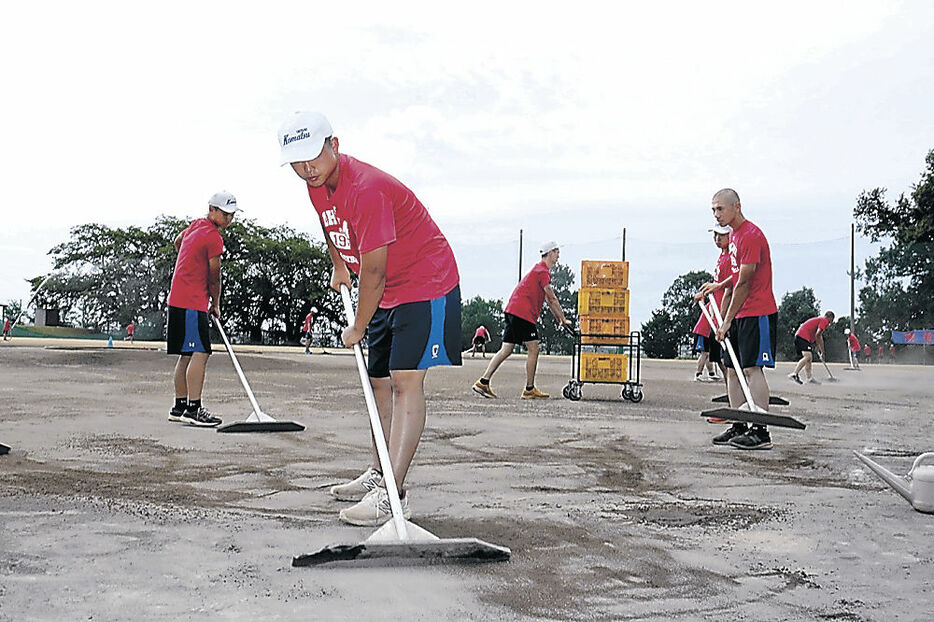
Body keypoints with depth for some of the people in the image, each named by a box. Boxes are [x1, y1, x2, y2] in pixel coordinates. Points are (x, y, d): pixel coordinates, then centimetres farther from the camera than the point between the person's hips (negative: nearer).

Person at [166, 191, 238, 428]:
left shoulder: (196, 225, 14)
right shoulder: (213, 238, -14)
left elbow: (178, 243, 35)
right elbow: (214, 277, -5)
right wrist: (216, 305, 8)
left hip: (178, 299, 10)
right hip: (192, 303, -10)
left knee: (187, 355, 13)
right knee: (200, 353, -14)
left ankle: (180, 407, 18)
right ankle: (193, 409, -18)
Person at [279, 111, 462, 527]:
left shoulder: (366, 188, -28)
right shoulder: (317, 184, 1)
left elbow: (374, 271, -25)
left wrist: (358, 329, -15)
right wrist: (338, 265, 20)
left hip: (426, 285, -10)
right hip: (387, 294, 10)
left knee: (405, 381, -18)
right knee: (380, 382, 14)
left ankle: (393, 495, -21)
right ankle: (378, 475, 27)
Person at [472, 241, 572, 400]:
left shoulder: (540, 270, 24)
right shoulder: (542, 271, -8)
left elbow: (548, 300, 27)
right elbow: (552, 299, -8)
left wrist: (559, 320, 24)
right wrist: (563, 320, 0)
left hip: (512, 312, 10)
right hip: (523, 313, -10)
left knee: (506, 351, 7)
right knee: (534, 350, -3)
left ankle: (483, 382, 2)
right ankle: (529, 390, 1)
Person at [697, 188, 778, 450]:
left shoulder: (751, 236, -15)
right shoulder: (734, 235, 16)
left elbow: (744, 284, -17)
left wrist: (727, 321, -15)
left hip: (757, 314, -10)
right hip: (738, 316, 10)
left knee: (752, 369, -12)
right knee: (732, 369, 8)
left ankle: (760, 431, -10)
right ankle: (738, 427, 14)